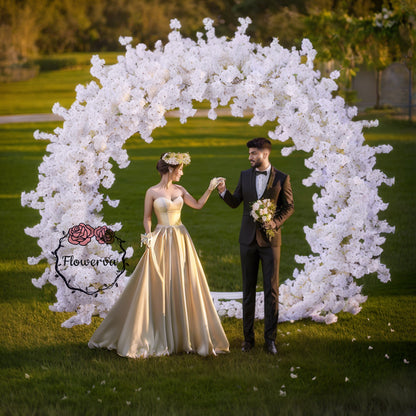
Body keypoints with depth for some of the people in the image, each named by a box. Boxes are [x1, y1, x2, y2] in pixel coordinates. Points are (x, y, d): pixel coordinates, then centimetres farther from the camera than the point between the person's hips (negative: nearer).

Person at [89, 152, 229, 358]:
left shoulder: (179, 190, 8)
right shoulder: (152, 192, -3)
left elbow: (198, 205, 14)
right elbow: (147, 218, 1)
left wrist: (210, 188, 6)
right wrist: (148, 235, -15)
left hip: (181, 241, 5)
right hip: (161, 241, -4)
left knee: (184, 287, 5)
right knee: (158, 289, -3)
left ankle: (182, 335, 14)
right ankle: (154, 337, 6)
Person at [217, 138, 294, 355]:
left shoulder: (281, 178, -3)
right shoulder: (245, 176, 6)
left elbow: (289, 207, 1)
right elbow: (235, 203, 9)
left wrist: (275, 222, -15)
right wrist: (223, 192, -12)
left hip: (270, 239, -3)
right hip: (248, 239, 3)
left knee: (271, 289, -2)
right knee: (248, 289, 6)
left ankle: (270, 339, 3)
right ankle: (248, 337, 12)